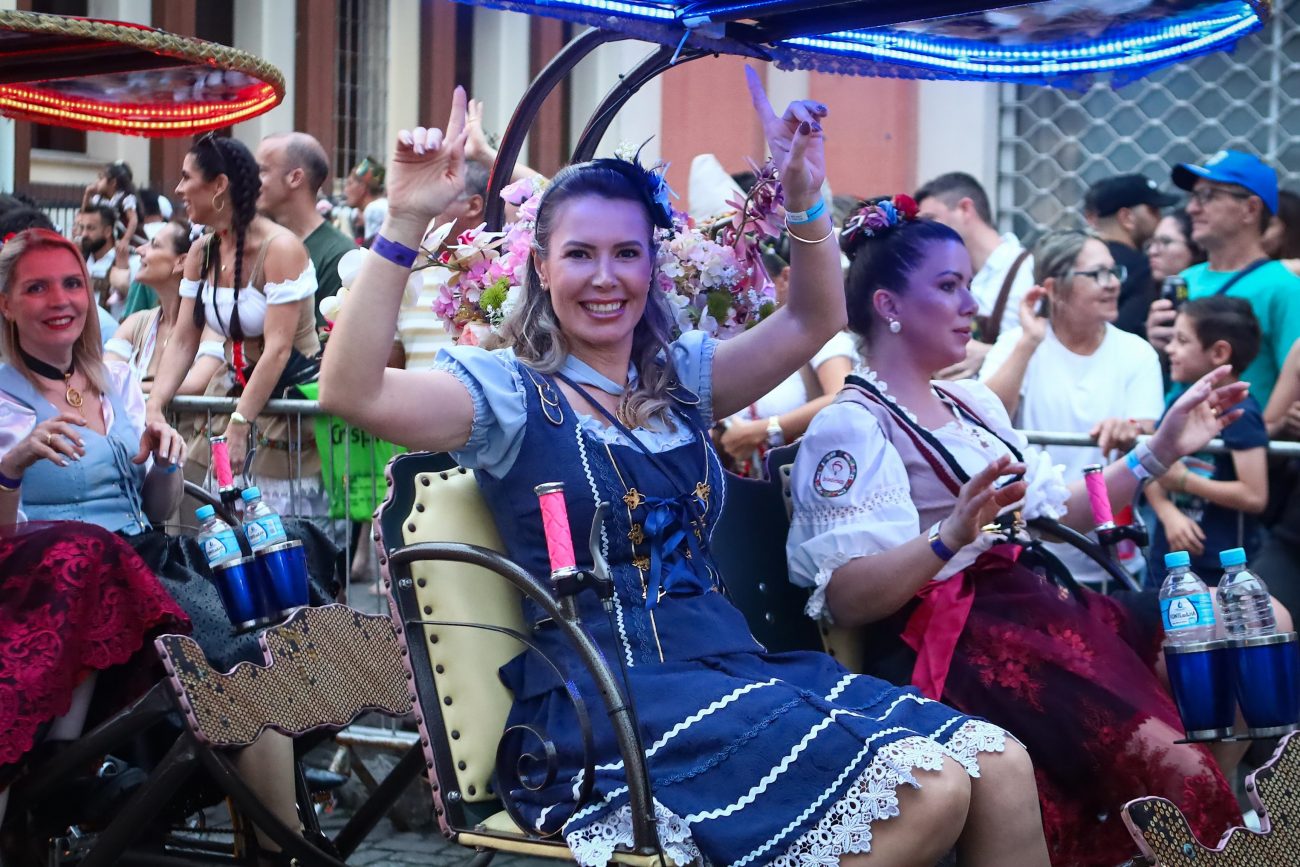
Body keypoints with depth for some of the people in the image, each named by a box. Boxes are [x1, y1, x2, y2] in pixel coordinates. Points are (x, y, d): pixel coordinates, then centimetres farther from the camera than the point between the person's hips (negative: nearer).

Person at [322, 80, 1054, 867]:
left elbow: (813, 322, 21)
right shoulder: (509, 392, 0)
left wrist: (804, 199, 4)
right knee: (926, 791, -24)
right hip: (609, 703, -7)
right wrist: (406, 222, -23)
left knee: (1002, 768, -11)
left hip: (738, 664, 7)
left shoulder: (679, 377, 19)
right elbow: (354, 393, -16)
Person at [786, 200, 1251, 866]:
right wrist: (951, 537, -32)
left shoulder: (973, 405, 20)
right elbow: (844, 600, -17)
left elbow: (1058, 513, 24)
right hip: (952, 647, -9)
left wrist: (1160, 452, 14)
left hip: (1035, 607, 9)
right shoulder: (852, 426, -6)